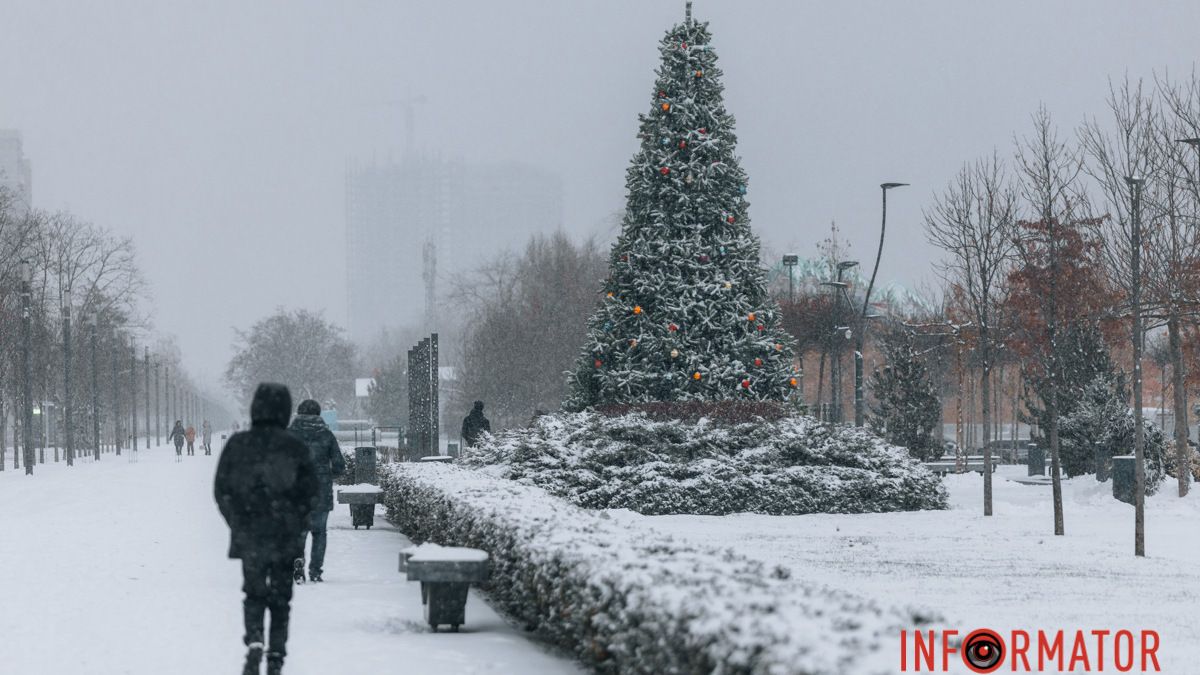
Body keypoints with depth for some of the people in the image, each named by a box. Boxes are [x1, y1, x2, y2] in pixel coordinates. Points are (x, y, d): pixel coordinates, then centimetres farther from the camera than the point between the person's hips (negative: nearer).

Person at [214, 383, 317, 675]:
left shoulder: (237, 445, -3)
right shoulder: (296, 448, -5)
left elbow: (221, 490, 1)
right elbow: (310, 492, -3)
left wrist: (238, 524, 11)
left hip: (248, 537, 0)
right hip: (285, 538, 0)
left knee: (254, 593, 11)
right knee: (281, 598, 11)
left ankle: (254, 642, -12)